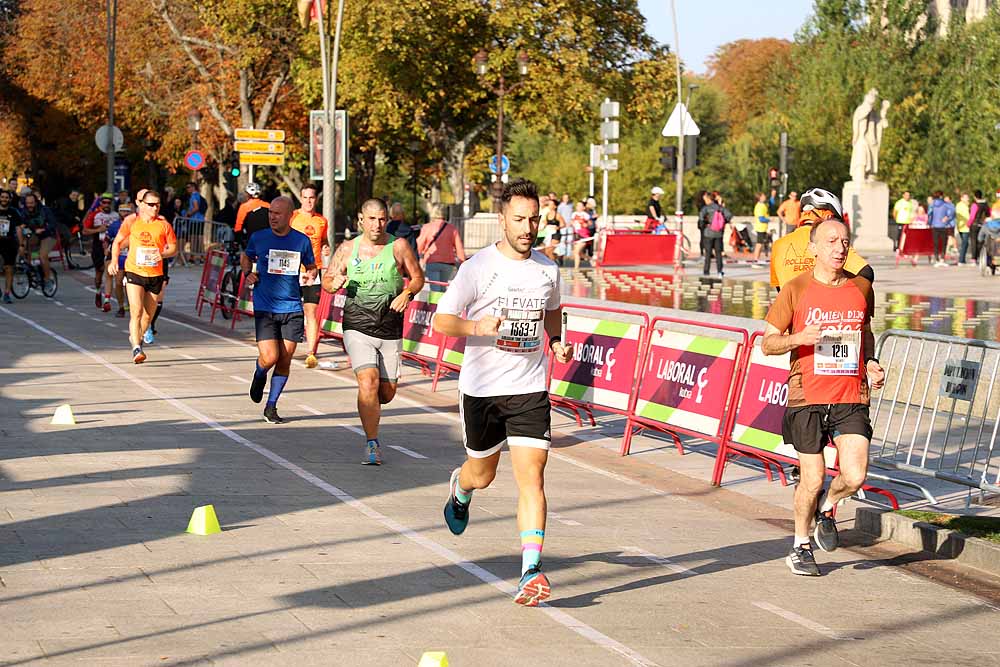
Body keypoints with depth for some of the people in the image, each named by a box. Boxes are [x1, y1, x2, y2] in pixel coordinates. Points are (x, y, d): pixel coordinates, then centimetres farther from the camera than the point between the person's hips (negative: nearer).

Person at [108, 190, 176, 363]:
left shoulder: (163, 224, 0)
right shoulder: (131, 221, 0)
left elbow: (173, 248, 4)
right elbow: (118, 241, 12)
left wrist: (162, 254, -16)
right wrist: (114, 261, -1)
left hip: (155, 275, 2)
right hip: (134, 272, -2)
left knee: (148, 314, 12)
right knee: (136, 311, -15)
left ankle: (136, 337, 39)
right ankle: (136, 349, -18)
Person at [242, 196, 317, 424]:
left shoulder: (302, 241, 2)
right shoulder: (258, 238, 1)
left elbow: (311, 267, 16)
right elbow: (246, 257, 21)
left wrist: (310, 275, -6)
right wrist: (248, 273, 1)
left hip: (292, 309, 1)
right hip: (264, 308, -1)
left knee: (285, 360, 2)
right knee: (269, 358, -13)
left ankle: (271, 407, 18)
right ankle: (259, 375, 24)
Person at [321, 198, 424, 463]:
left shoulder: (399, 246, 0)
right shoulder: (347, 249, 2)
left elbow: (418, 277, 9)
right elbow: (327, 281, 9)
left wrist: (407, 293, -12)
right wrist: (335, 283, -15)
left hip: (391, 331, 2)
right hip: (358, 328, -1)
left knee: (387, 393, 6)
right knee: (369, 382, -20)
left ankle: (369, 408, 43)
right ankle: (372, 444, -11)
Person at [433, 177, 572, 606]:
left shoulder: (548, 269, 4)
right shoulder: (478, 267, -9)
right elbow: (441, 321, -9)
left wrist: (556, 341, 5)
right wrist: (478, 326, -28)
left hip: (530, 389, 2)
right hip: (482, 389, -2)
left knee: (531, 475, -12)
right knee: (482, 474, 15)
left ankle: (531, 571, -16)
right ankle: (459, 489, 54)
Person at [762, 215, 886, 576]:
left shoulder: (862, 287, 6)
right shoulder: (795, 290, -4)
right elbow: (768, 343, 0)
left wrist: (870, 362, 6)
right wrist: (798, 338, -20)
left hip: (851, 398, 2)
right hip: (807, 398, -2)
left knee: (854, 476, -11)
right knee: (812, 480, 2)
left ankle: (826, 509, 23)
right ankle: (801, 547, 25)